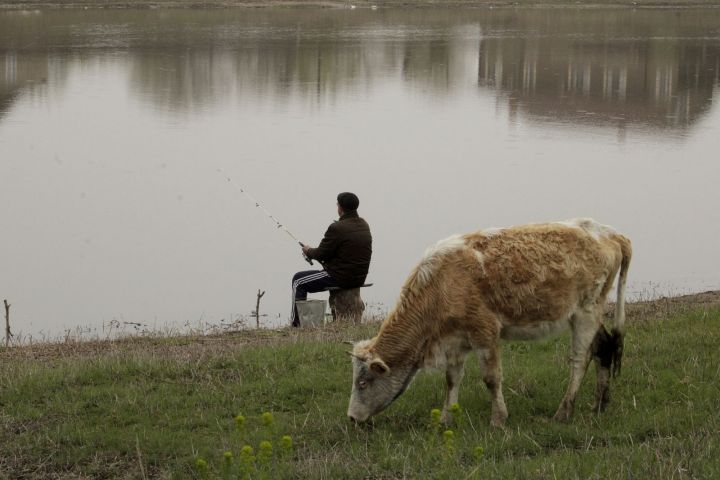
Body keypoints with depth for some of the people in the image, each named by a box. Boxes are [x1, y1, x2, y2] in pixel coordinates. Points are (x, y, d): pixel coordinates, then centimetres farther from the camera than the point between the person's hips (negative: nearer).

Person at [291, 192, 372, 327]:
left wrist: (308, 251, 9)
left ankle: (296, 323, 8)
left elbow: (321, 254, -12)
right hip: (359, 278, 8)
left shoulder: (337, 228, -20)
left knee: (298, 281, 9)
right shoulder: (364, 225, 5)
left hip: (341, 278, -8)